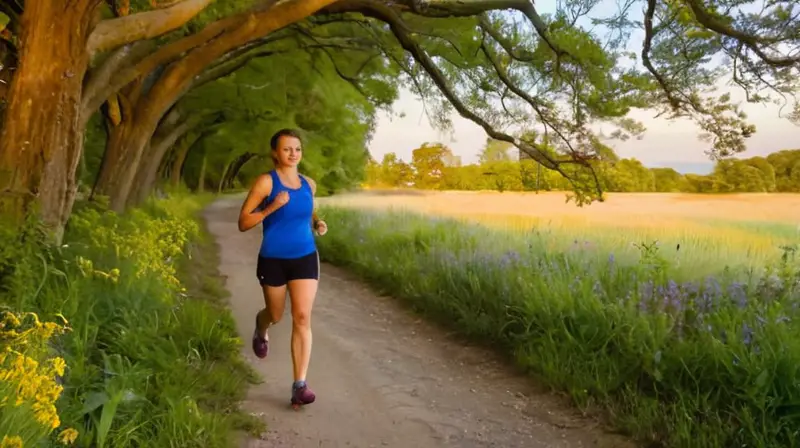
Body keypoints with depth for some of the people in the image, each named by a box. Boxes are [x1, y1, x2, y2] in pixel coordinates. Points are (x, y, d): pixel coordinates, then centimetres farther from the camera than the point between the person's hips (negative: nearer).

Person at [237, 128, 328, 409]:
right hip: (273, 260, -3)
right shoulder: (266, 182, -10)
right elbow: (243, 223, -11)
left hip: (305, 258, 3)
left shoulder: (309, 184, 5)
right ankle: (260, 330, 55)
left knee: (302, 318, -7)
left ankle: (300, 385, -3)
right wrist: (272, 207, -23)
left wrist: (318, 224, 2)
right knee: (276, 315, 16)